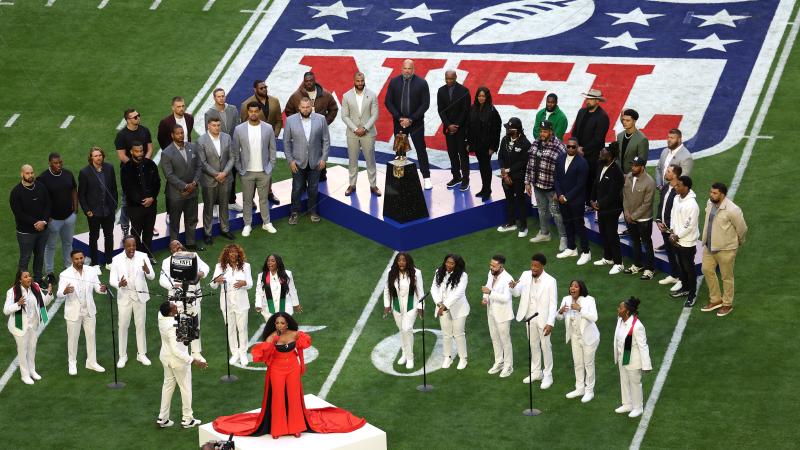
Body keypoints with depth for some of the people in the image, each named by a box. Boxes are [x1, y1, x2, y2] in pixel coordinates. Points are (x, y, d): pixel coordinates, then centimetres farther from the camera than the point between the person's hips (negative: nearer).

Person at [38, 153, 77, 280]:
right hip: (53, 218, -5)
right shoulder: (43, 178, -18)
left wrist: (75, 207, 5)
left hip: (69, 216, 5)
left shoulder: (68, 174, -3)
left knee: (68, 242, 20)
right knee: (50, 245, 9)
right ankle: (49, 272, 21)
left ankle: (68, 266, 38)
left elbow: (74, 191, 11)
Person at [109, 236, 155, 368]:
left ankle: (141, 354, 24)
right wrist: (119, 284, -33)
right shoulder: (117, 260, -9)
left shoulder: (143, 256, -8)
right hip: (124, 296, -1)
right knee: (123, 326, 6)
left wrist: (147, 270, -34)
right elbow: (112, 280, -10)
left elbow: (152, 277, -10)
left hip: (140, 295, 1)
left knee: (141, 325, 10)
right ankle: (122, 356, 18)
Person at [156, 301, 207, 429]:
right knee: (186, 387, 12)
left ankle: (163, 418, 28)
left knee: (168, 385, 21)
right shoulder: (173, 327, -34)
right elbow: (176, 350, -34)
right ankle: (187, 419, 24)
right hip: (178, 360, -8)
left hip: (165, 357, 8)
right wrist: (193, 361, -34)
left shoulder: (161, 317, -13)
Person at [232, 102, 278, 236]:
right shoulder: (239, 129, -7)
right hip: (247, 172, 0)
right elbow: (235, 151, -1)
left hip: (264, 171, 1)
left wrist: (271, 167, 0)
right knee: (247, 199, 9)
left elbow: (272, 149, 2)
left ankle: (266, 223, 24)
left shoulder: (268, 128, -5)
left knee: (264, 198, 12)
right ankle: (247, 225, 19)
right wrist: (239, 169, -3)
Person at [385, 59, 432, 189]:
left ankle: (426, 178, 8)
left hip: (416, 123, -2)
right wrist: (399, 118, -10)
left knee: (421, 150, 2)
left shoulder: (421, 83, -6)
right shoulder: (394, 82, 1)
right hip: (399, 122, 2)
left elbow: (425, 104, -8)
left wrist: (411, 119, -14)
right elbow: (388, 102, 1)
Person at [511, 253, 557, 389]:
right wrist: (513, 287, -29)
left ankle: (548, 376, 19)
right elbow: (517, 293, -5)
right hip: (530, 317, 5)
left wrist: (550, 323, -21)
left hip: (543, 319, -5)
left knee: (545, 347, 6)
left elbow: (553, 303, -17)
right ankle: (536, 372, 34)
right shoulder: (525, 275, -5)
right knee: (533, 345, 19)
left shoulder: (550, 281, -18)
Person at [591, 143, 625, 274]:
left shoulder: (616, 172, -21)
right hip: (601, 208, 8)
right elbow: (596, 185, 14)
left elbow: (612, 194, -23)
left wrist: (599, 204, -15)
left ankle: (618, 263, 6)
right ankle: (607, 258, 32)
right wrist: (593, 201, 3)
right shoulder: (602, 168, 5)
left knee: (612, 235, -3)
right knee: (603, 234, 17)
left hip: (611, 210, -8)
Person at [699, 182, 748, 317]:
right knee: (707, 270, 16)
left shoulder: (732, 210, -26)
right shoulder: (710, 203, -3)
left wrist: (739, 243, 3)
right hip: (709, 246, 7)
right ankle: (716, 300, 33)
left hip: (725, 249, -7)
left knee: (727, 277, 8)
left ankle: (727, 304, 24)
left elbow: (742, 229, -13)